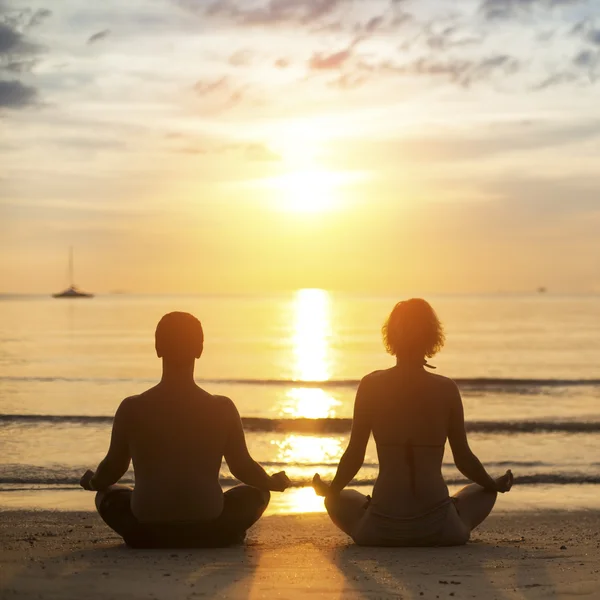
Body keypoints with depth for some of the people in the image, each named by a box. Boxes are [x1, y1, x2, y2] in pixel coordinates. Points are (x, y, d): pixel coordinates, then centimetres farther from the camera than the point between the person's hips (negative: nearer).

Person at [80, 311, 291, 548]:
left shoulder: (132, 409, -5)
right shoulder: (222, 409, -6)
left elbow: (114, 467, 6)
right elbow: (242, 466, 3)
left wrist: (92, 482, 30)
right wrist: (273, 483, 25)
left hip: (147, 532, 0)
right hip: (208, 531, 0)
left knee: (108, 495, 31)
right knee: (256, 494, 27)